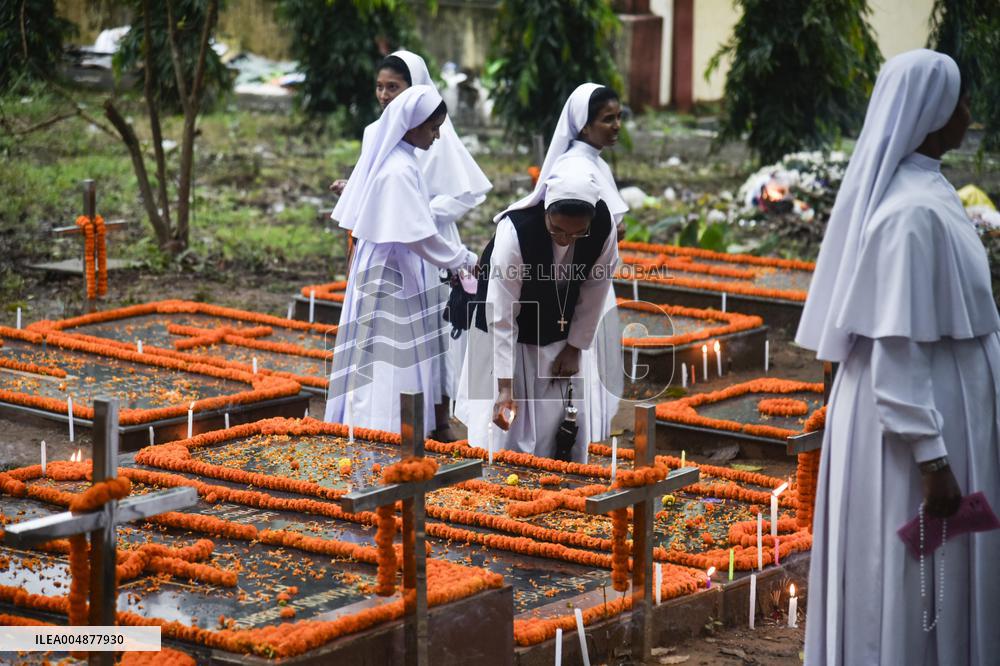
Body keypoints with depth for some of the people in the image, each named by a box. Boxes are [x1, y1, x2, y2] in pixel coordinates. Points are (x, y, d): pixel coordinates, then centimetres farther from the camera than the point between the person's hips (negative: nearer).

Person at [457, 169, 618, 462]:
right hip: (510, 332, -3)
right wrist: (505, 386, -35)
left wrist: (574, 348, -5)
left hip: (558, 333, 3)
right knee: (506, 425, -5)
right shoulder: (514, 230, -36)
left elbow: (594, 293, -9)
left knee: (562, 416, 6)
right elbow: (501, 315, -33)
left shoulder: (604, 227, -26)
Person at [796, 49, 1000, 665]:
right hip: (917, 425, -10)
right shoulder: (912, 211, -21)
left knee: (924, 581, 17)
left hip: (932, 412, 10)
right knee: (914, 582, 0)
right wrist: (932, 459, -23)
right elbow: (897, 349, -23)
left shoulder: (918, 190, 9)